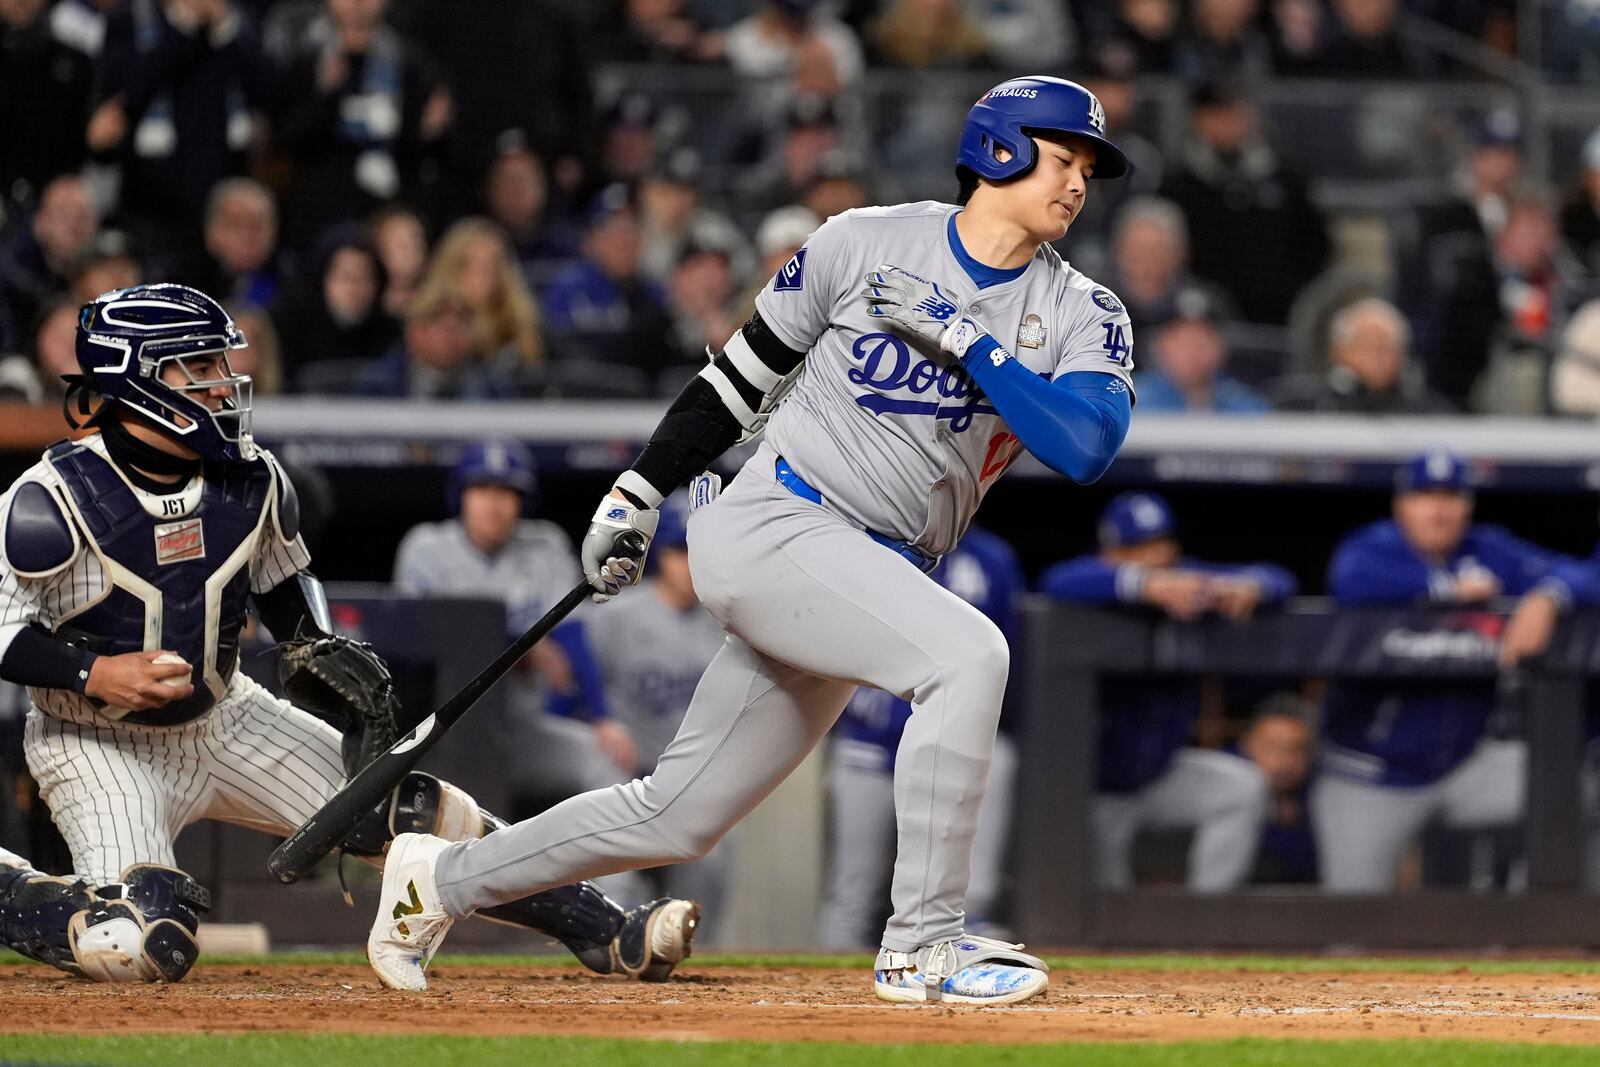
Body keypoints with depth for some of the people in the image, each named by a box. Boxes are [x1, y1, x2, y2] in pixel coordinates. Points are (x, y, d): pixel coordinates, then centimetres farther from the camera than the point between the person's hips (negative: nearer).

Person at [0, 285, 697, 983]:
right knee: (142, 948, -25)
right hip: (99, 744, -5)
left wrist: (325, 657, -2)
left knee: (411, 813, -4)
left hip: (223, 721, 6)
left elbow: (284, 584, 14)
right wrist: (95, 673, -31)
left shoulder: (250, 481, -5)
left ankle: (607, 933, 3)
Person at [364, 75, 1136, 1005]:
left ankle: (444, 879, 30)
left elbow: (1086, 447, -15)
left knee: (677, 818, 10)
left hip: (876, 579, 6)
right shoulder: (867, 245, -4)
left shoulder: (1084, 317, 4)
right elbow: (746, 371, 8)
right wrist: (639, 494, 11)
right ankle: (921, 945, -24)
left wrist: (964, 338, -18)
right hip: (771, 531, -6)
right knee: (968, 652, -29)